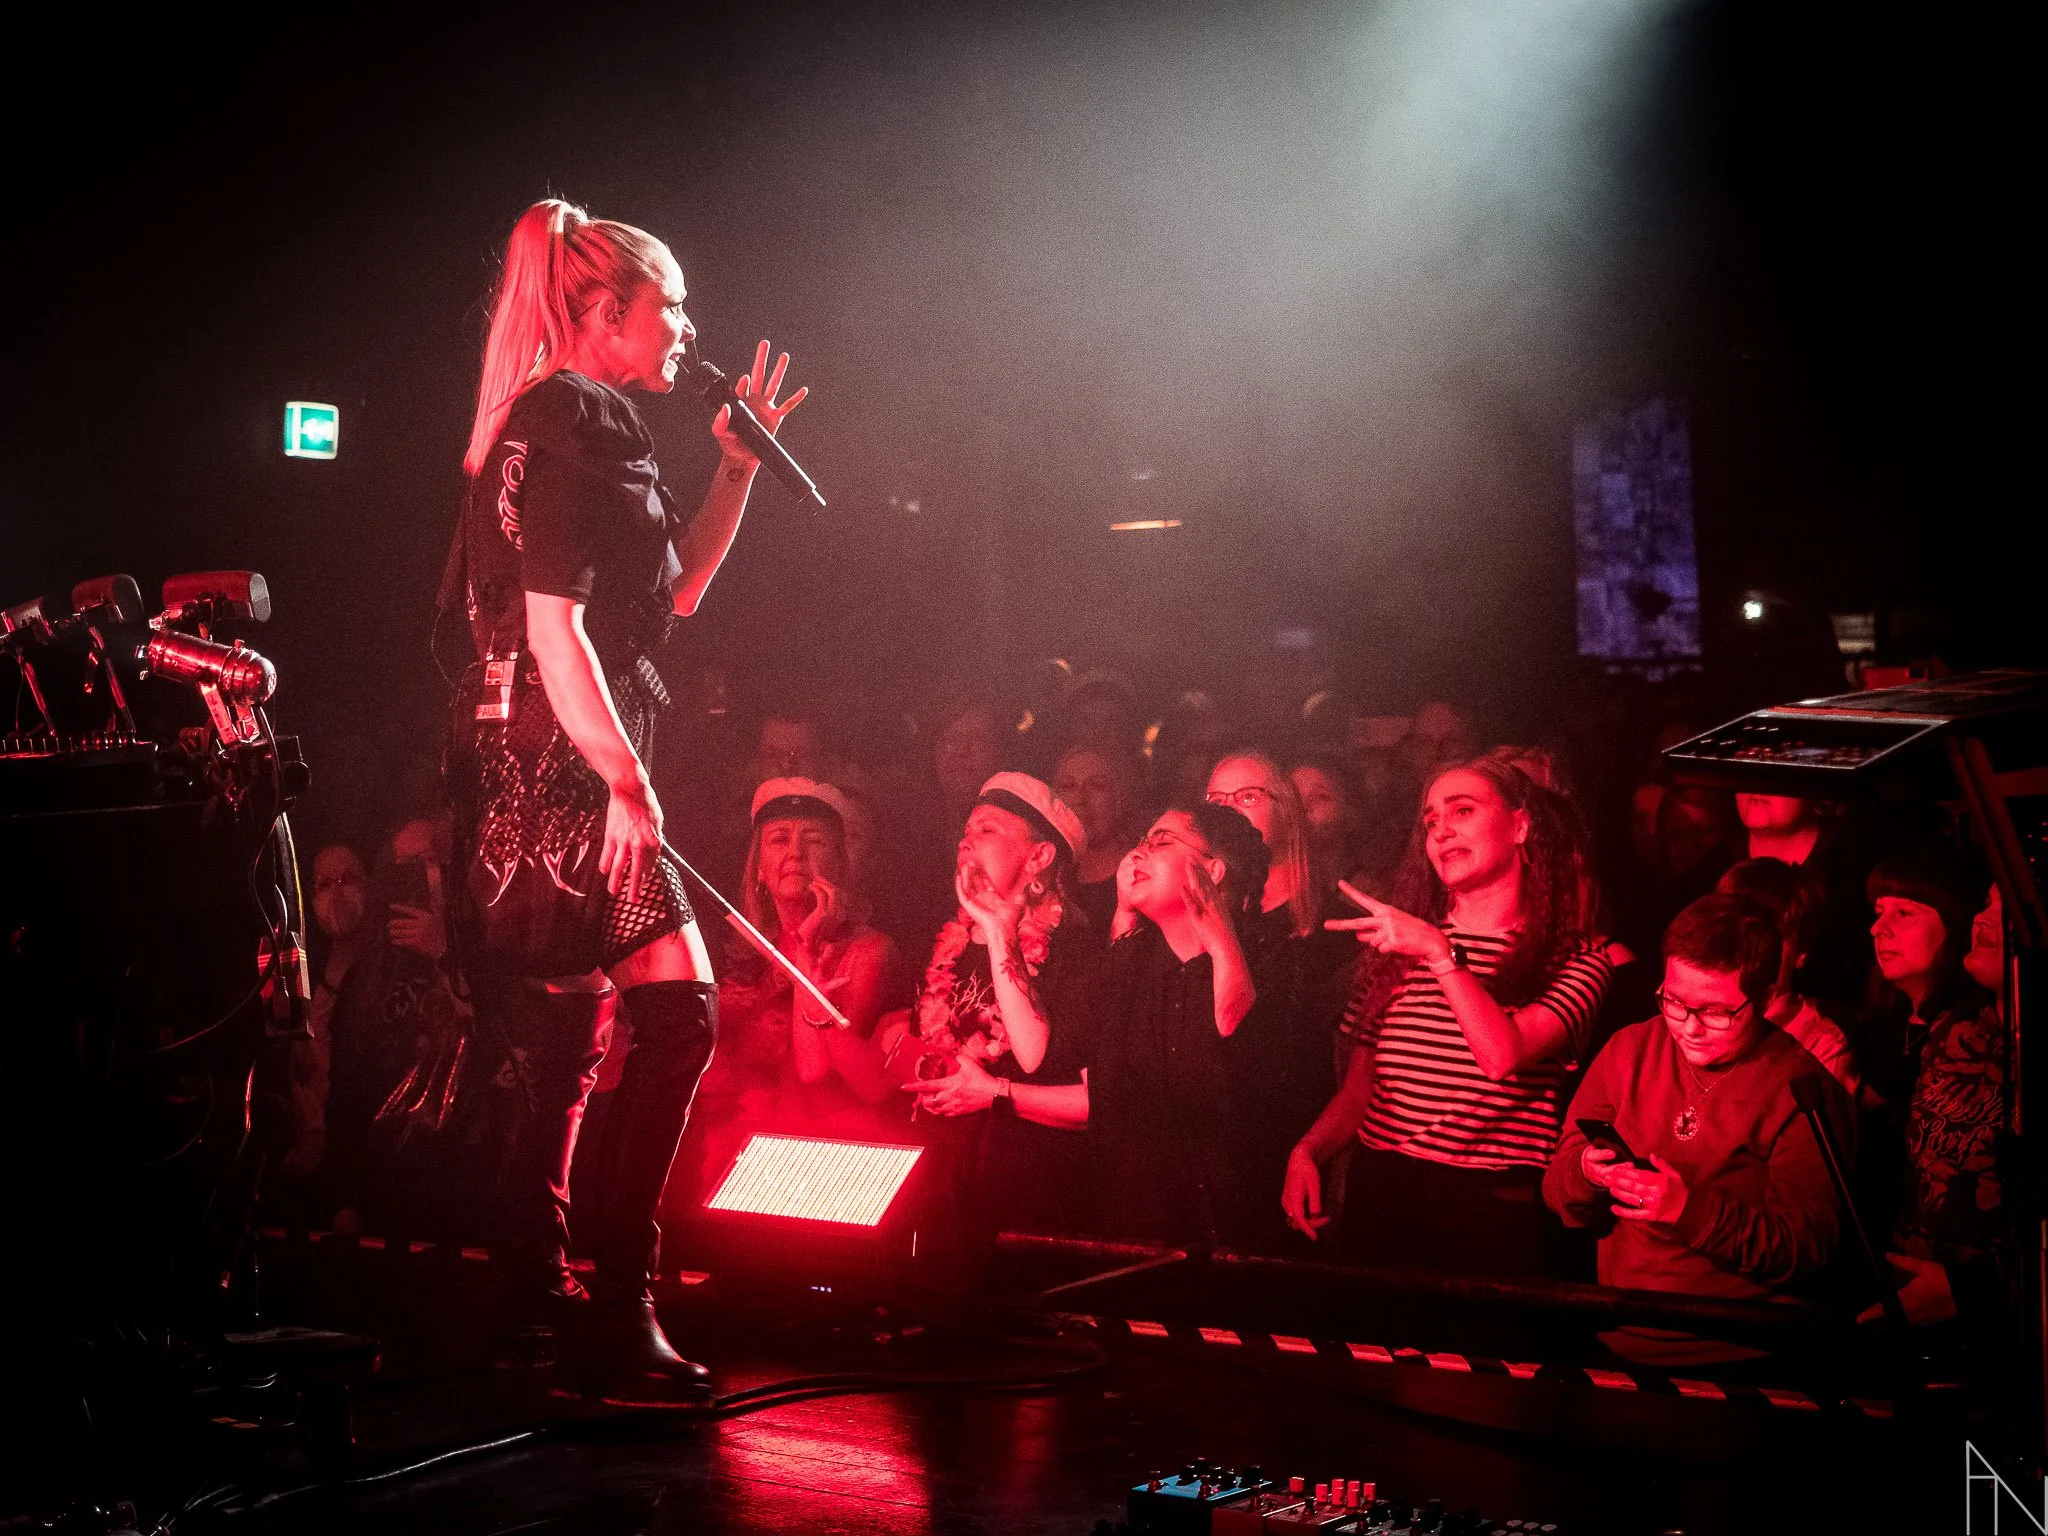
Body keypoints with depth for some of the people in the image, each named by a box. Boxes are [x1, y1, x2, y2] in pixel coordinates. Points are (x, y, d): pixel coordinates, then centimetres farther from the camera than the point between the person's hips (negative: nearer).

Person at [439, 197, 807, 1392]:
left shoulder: (602, 427, 19)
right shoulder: (561, 420, -12)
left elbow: (674, 592, 25)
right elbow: (551, 622, -20)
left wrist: (739, 462, 19)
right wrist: (626, 780, -24)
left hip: (571, 773, 11)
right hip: (555, 769, -11)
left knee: (576, 1025, 18)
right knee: (680, 1010, -17)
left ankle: (538, 1275, 31)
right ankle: (623, 1310, -17)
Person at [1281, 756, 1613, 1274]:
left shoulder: (1573, 959, -1)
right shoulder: (1397, 946, 12)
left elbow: (1503, 1057, -18)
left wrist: (1439, 953, -17)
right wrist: (1308, 1151, -3)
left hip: (1489, 1211, -4)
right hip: (1377, 1194, 4)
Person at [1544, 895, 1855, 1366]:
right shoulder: (1629, 1050, 10)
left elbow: (1806, 1250, -9)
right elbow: (1557, 1194, 11)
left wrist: (1691, 1210, -22)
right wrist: (1586, 1173, -12)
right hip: (1616, 1341, 5)